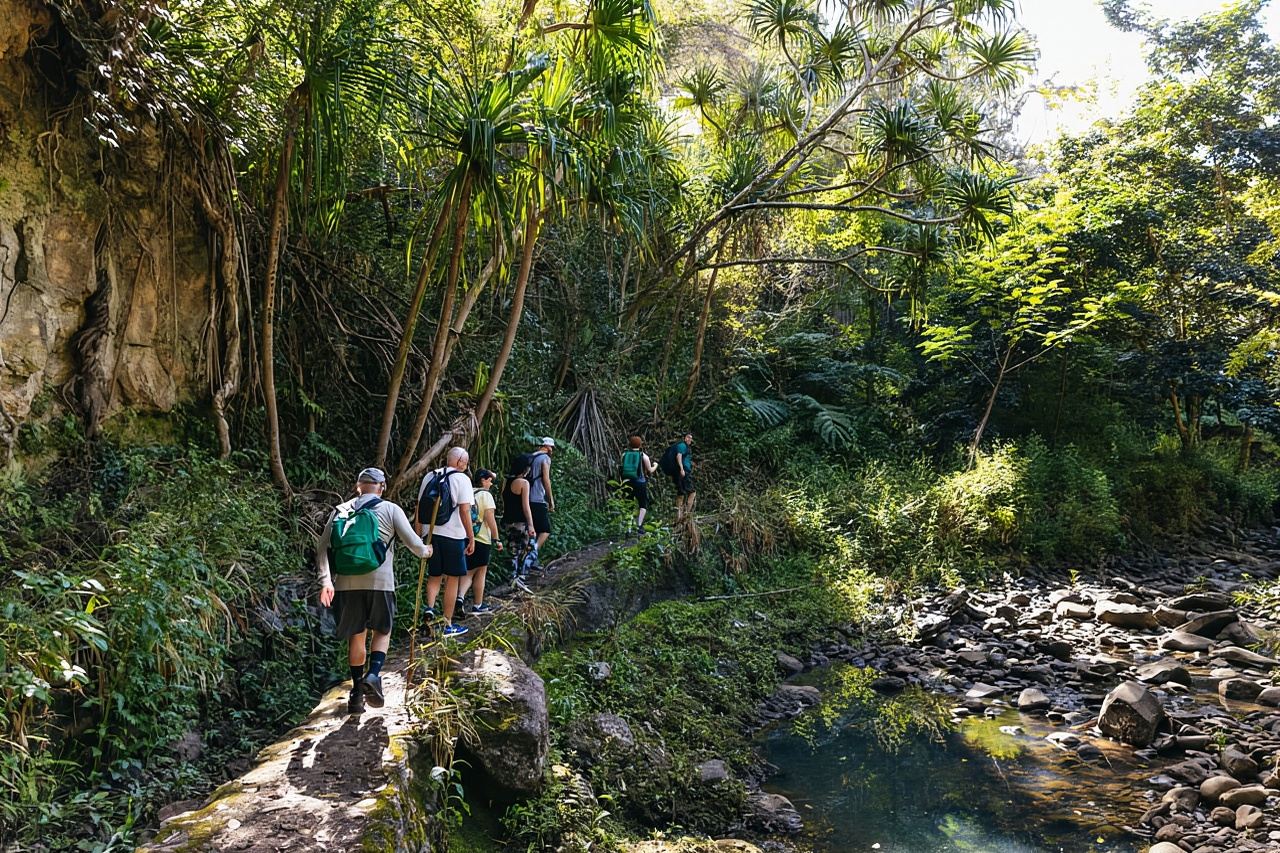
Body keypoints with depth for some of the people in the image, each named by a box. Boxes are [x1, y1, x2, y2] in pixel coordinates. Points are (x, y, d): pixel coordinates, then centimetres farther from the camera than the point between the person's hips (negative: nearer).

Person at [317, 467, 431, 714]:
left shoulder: (341, 510, 10)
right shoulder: (390, 509, 3)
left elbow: (322, 546, 3)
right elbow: (413, 543, 1)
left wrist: (325, 580, 0)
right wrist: (425, 551, 22)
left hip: (347, 582, 2)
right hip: (380, 581, -2)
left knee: (356, 636, 15)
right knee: (382, 631, 17)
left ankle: (357, 693, 19)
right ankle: (373, 676, -6)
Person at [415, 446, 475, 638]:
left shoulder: (429, 477, 9)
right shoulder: (462, 479, -8)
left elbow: (419, 508, 11)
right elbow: (464, 510, -13)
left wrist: (418, 535, 17)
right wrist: (471, 537, -6)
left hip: (431, 534, 5)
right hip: (453, 535, -5)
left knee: (434, 576, 19)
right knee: (452, 579, 6)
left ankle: (430, 607, -4)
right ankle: (447, 625, 10)